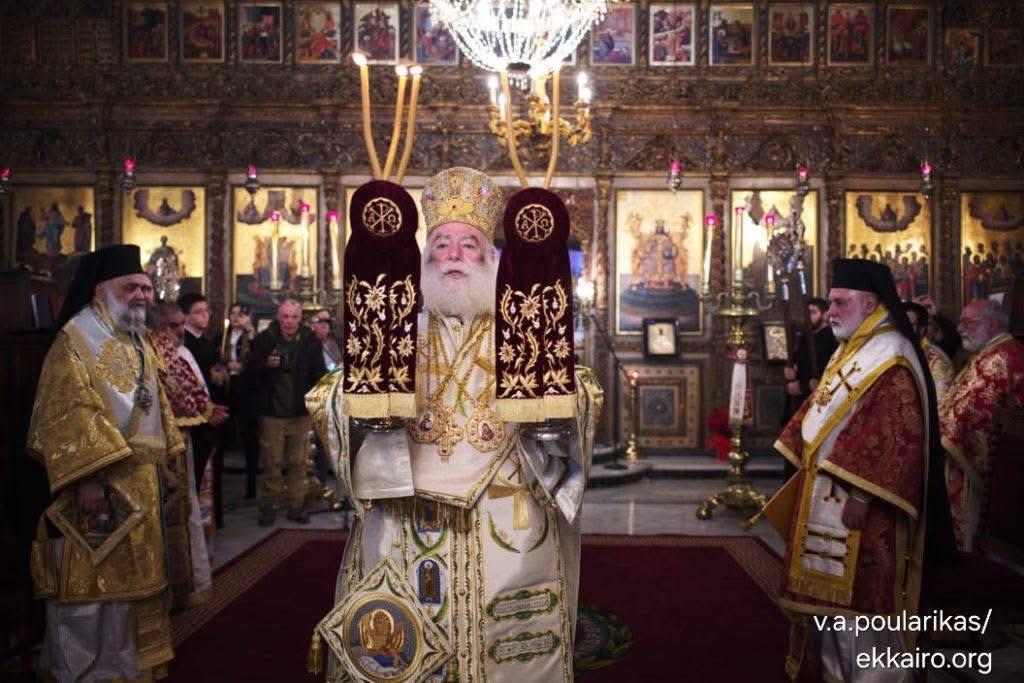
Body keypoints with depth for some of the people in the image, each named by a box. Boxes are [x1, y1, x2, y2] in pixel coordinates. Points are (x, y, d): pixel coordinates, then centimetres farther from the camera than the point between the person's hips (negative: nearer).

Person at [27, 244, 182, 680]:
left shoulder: (139, 342, 15)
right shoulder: (76, 340, -10)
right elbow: (68, 413, -19)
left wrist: (164, 460, 16)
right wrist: (87, 477, -26)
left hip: (140, 479, 8)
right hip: (99, 479, -8)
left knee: (132, 573, 16)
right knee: (91, 578, -1)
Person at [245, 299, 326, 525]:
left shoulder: (310, 340, 1)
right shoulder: (264, 339, -2)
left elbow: (319, 373, 8)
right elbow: (250, 372, 1)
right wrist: (266, 364, -19)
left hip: (300, 412, 1)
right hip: (272, 411, -1)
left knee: (298, 463, 7)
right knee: (271, 463, 3)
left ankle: (296, 506, 17)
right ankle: (268, 507, 15)